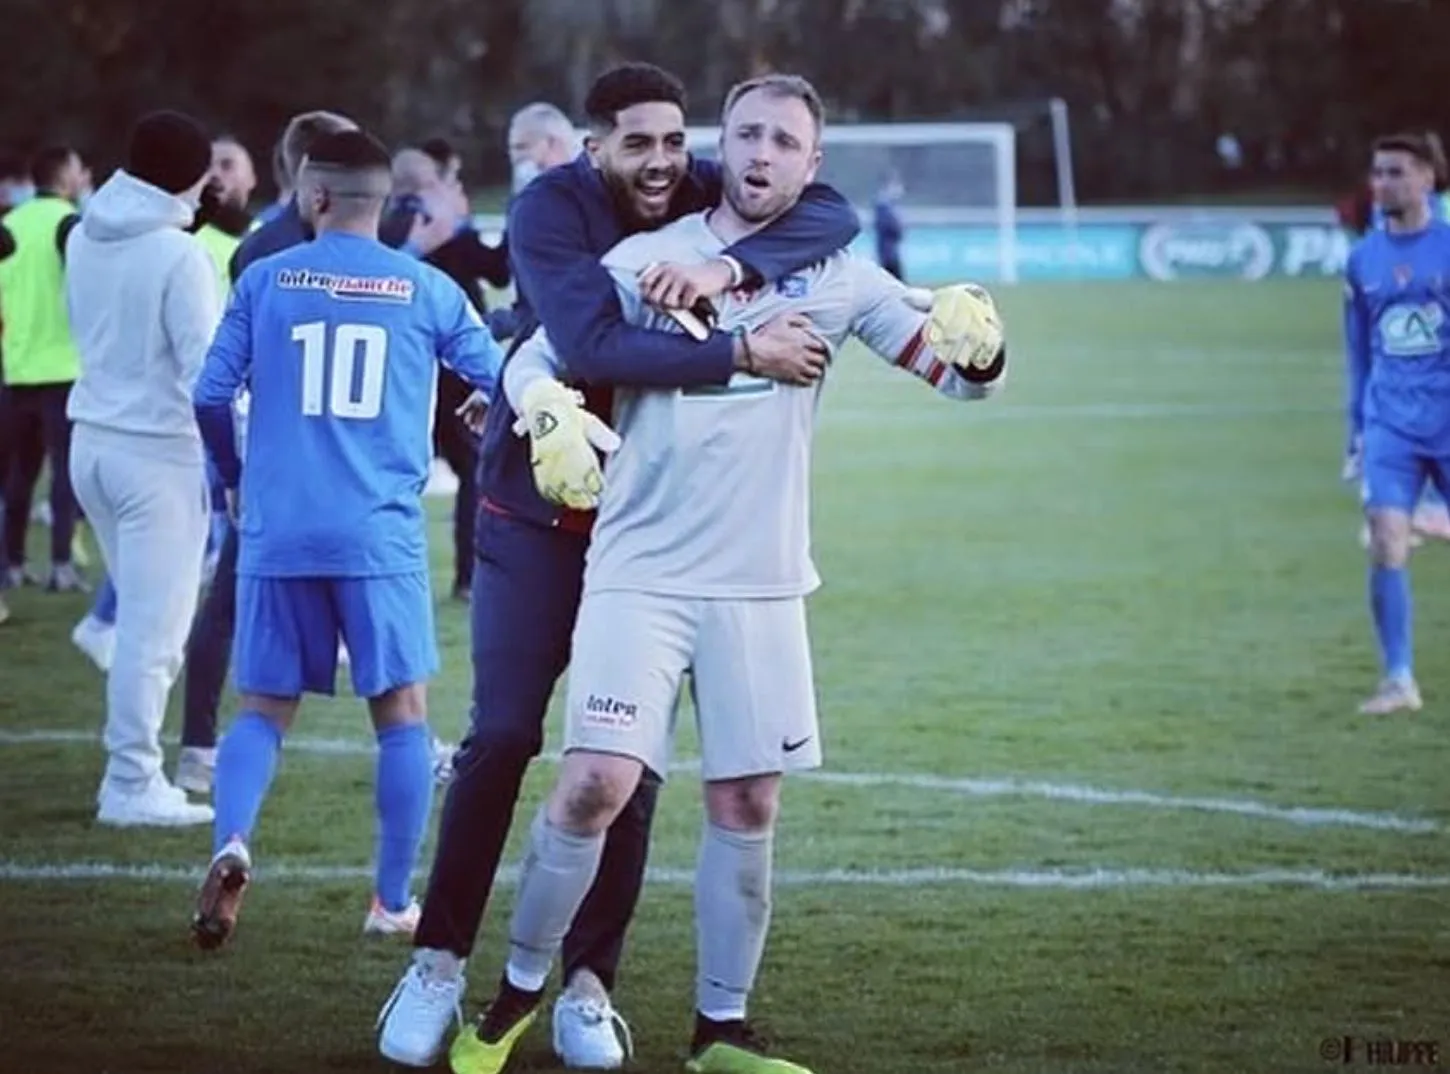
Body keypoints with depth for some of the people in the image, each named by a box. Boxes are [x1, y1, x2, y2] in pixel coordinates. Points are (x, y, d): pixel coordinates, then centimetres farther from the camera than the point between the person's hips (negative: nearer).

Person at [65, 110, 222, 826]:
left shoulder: (84, 240, 5)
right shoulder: (178, 256, -18)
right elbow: (205, 369, -17)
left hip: (94, 440, 8)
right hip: (159, 451, -8)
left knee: (141, 619, 17)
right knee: (153, 629, -1)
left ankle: (135, 771, 19)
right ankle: (131, 785, 1)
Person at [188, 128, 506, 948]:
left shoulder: (266, 280, 4)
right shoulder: (427, 290, 3)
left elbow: (212, 395, 5)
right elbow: (502, 383, 8)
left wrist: (236, 476, 22)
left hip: (277, 534, 1)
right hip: (381, 536, -1)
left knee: (264, 709, 10)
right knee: (403, 712, 9)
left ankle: (232, 843, -16)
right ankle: (394, 902, 8)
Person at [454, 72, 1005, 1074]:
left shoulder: (837, 278, 5)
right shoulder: (643, 259, 0)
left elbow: (960, 373, 5)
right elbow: (534, 360, 2)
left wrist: (978, 341, -19)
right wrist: (549, 405, -21)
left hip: (761, 586, 2)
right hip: (641, 572, -2)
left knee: (747, 807, 4)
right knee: (596, 784, -14)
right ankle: (519, 991, 6)